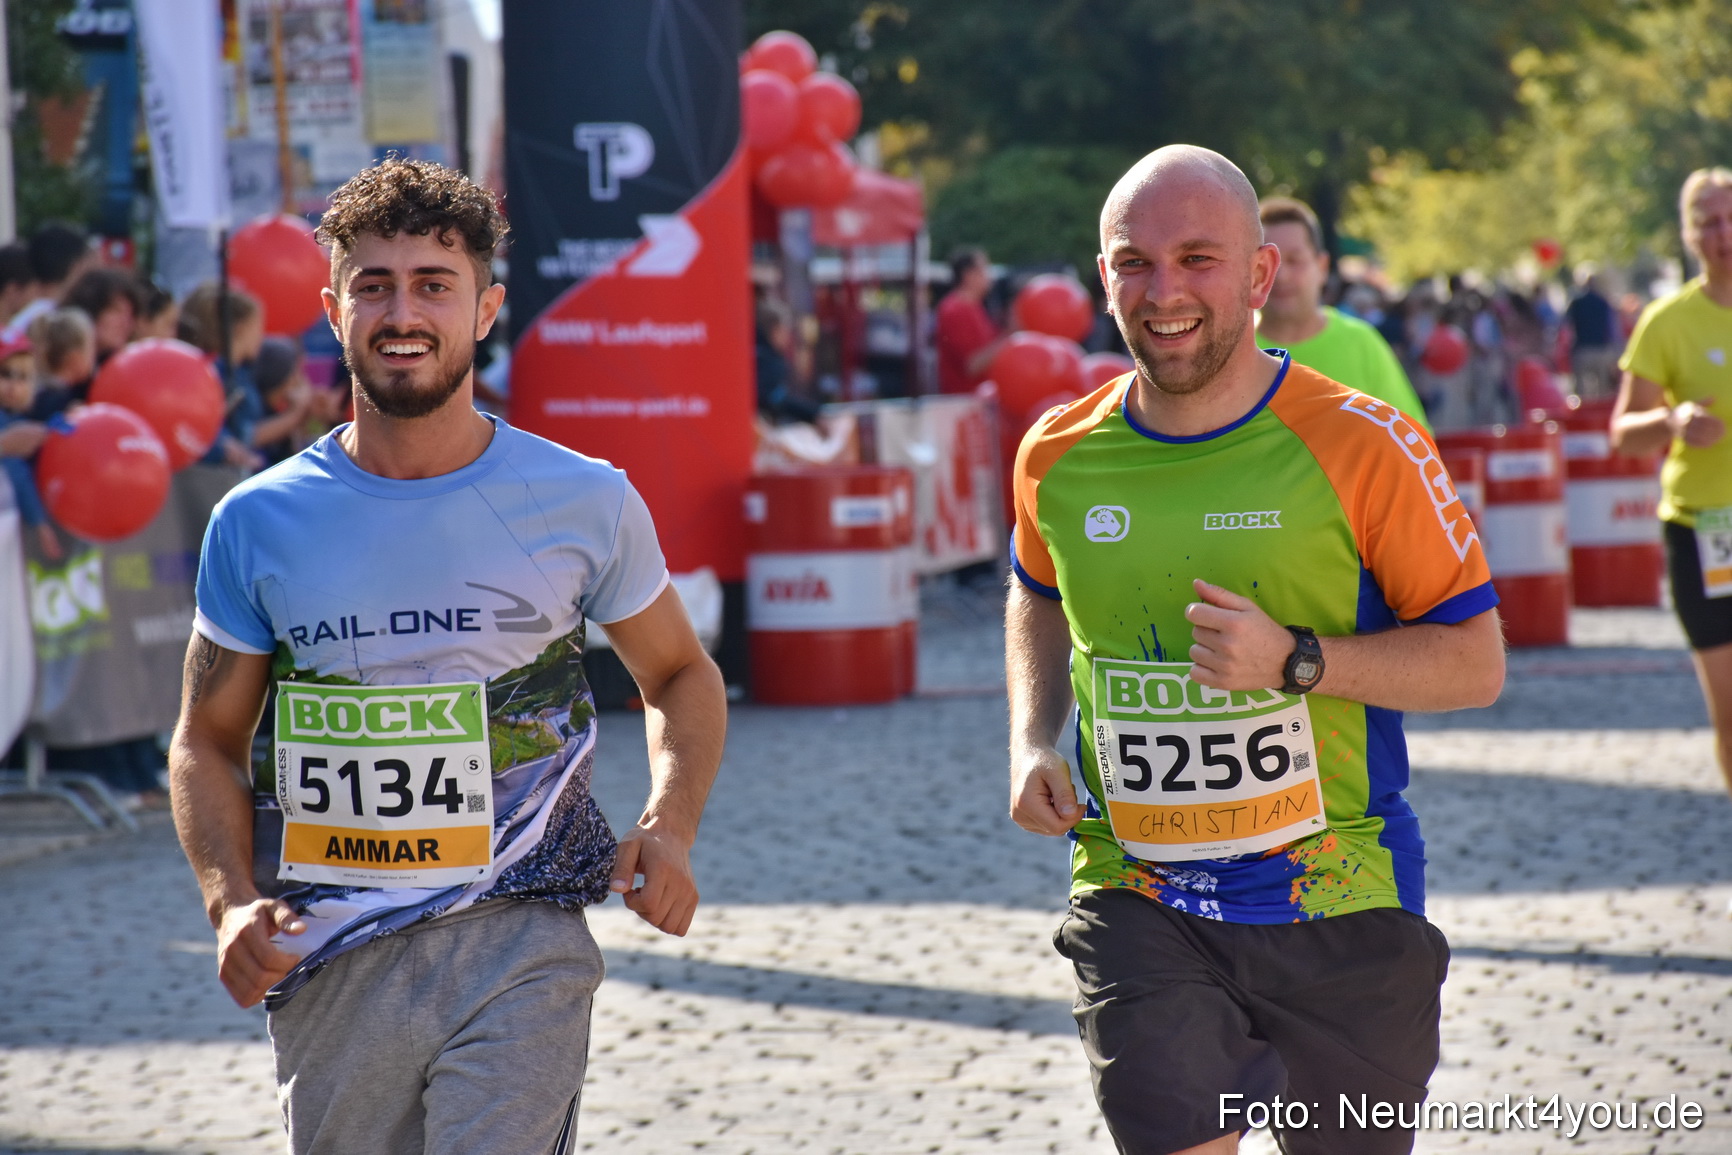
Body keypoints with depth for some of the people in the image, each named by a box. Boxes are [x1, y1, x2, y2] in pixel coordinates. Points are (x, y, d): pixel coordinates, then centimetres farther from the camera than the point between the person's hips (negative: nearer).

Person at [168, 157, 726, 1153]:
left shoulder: (585, 502, 1)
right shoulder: (259, 523, 3)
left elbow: (682, 677, 15)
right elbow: (209, 741, 11)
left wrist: (670, 829, -3)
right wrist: (230, 902, -7)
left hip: (521, 951, -2)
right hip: (332, 969, 2)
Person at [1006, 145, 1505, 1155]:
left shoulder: (1362, 446, -10)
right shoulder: (1060, 457, 1)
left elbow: (1476, 663, -6)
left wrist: (1294, 661, -21)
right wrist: (1034, 741, 6)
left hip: (1337, 907, -1)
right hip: (1138, 908, 1)